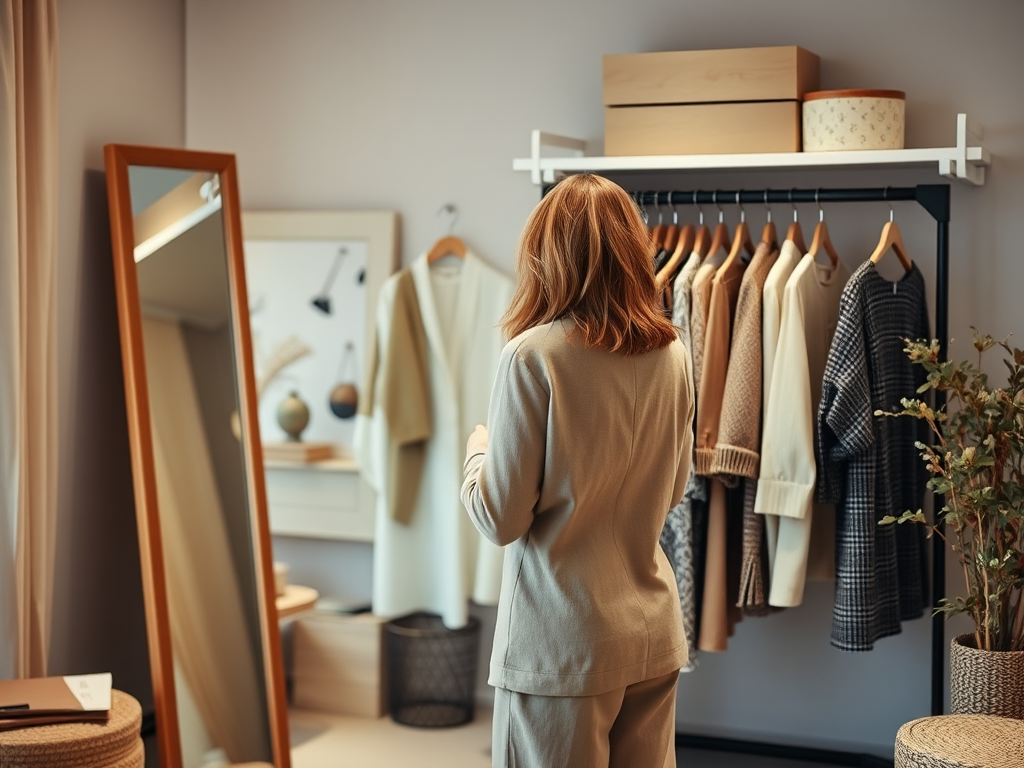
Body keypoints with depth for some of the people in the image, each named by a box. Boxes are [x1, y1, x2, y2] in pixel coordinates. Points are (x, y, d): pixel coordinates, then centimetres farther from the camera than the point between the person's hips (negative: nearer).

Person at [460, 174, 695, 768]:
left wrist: (479, 452, 6)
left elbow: (501, 519, -12)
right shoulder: (671, 353, 1)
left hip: (563, 643, -5)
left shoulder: (533, 356, -16)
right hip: (655, 630, 6)